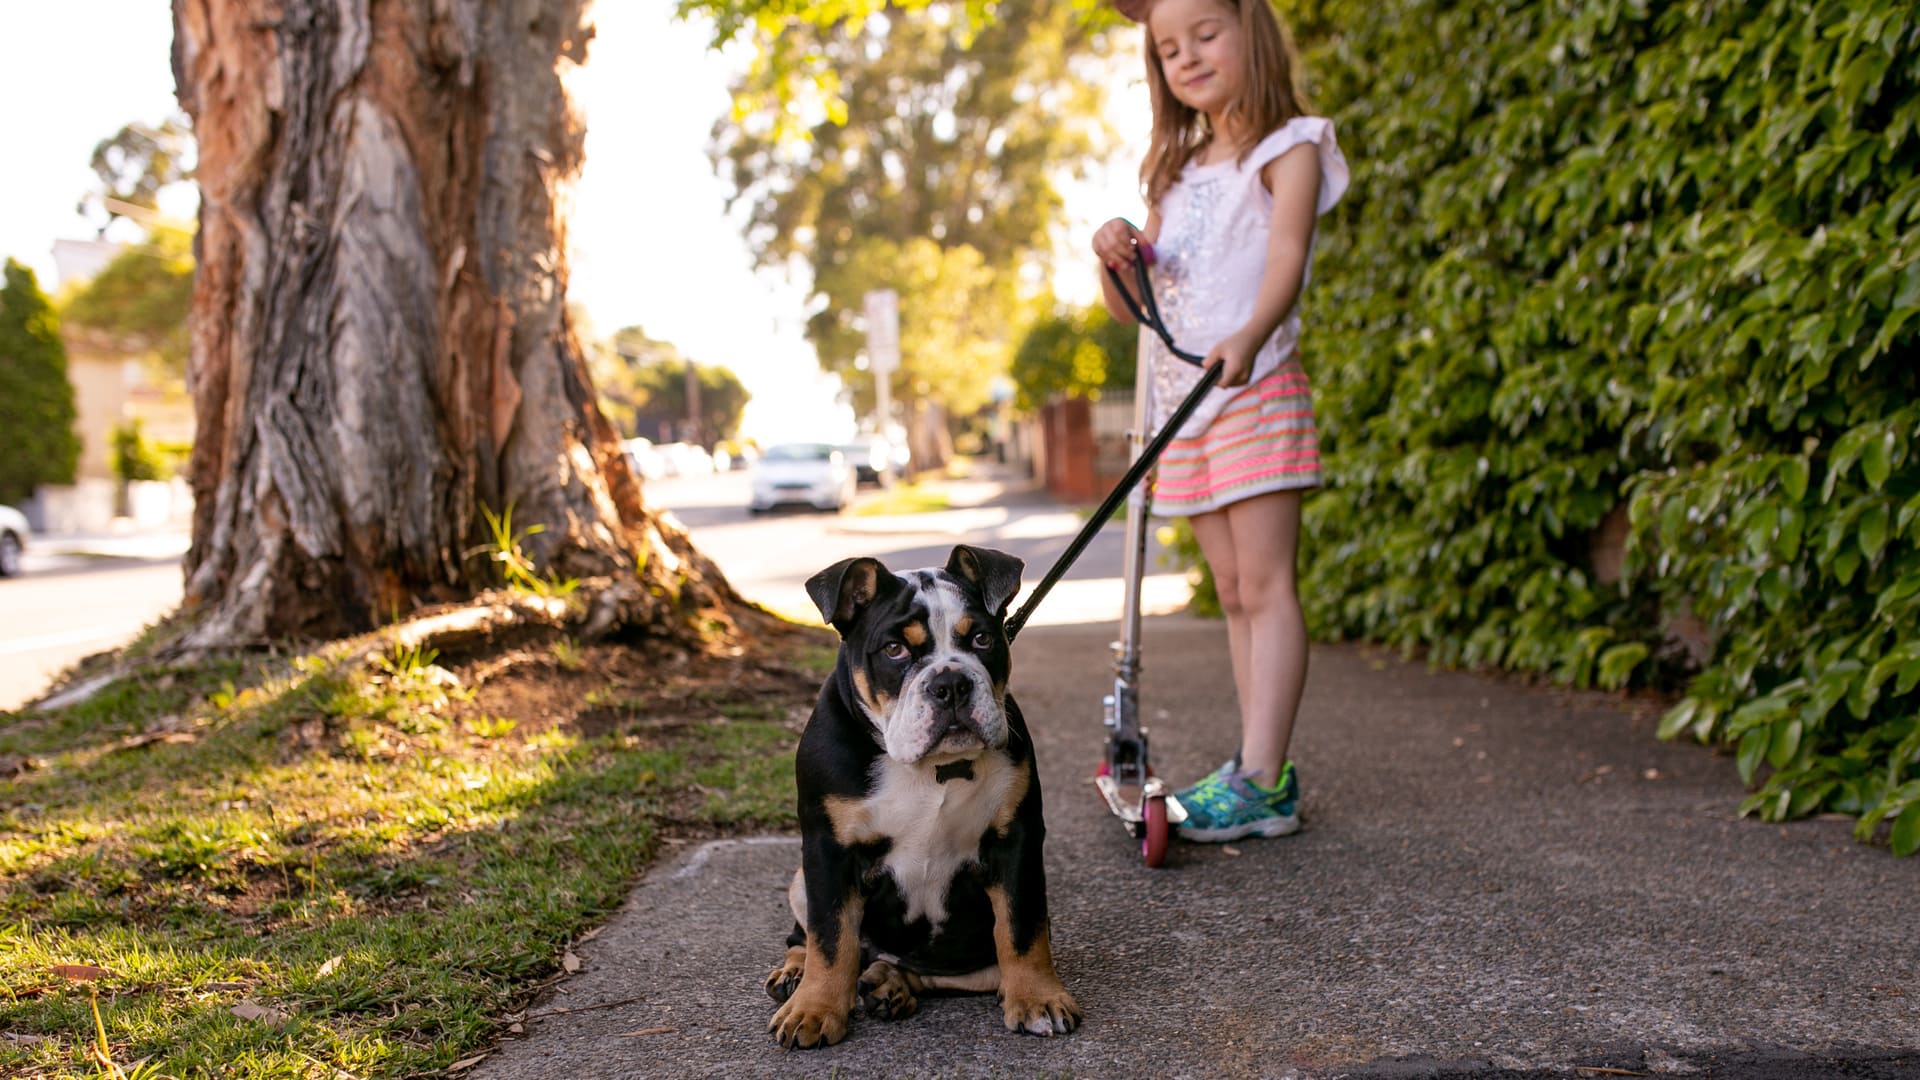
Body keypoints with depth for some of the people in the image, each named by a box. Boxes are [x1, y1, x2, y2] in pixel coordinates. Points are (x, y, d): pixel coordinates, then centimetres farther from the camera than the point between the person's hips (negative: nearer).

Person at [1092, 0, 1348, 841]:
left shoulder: (1288, 147, 1)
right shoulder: (1176, 173, 20)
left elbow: (1287, 254, -17)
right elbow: (1128, 308, 20)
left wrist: (1249, 334, -37)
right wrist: (1116, 257, -3)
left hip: (1256, 391, -7)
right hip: (1182, 399, 7)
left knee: (1264, 584, -11)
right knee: (1233, 592, 7)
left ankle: (1260, 782, -15)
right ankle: (1261, 766, 11)